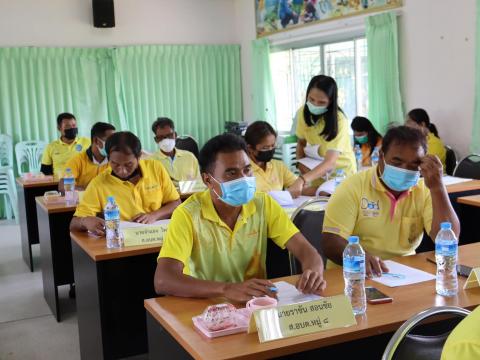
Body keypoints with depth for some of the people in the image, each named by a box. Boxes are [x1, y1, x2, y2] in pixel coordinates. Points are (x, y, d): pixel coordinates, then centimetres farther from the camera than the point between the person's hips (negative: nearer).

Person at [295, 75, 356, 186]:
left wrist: (302, 180, -49)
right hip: (316, 171, 4)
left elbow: (330, 163, -35)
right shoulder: (302, 112, -10)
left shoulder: (338, 120, -26)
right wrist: (301, 163, -14)